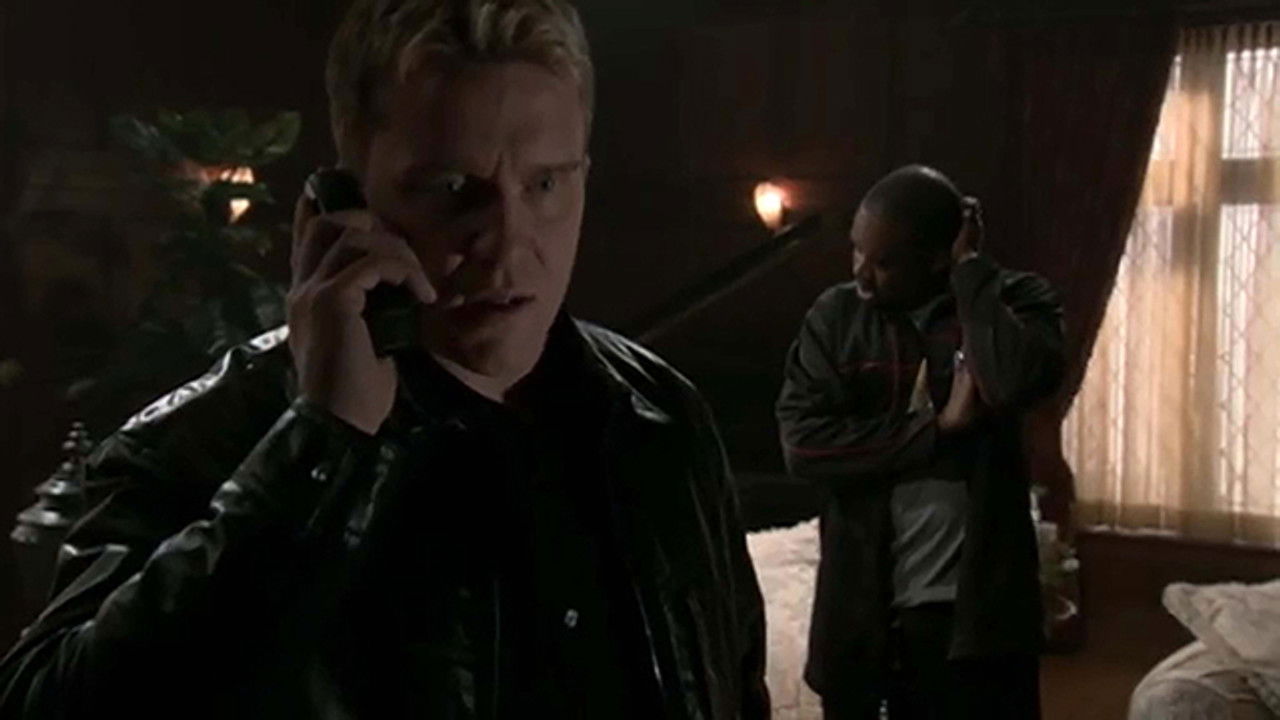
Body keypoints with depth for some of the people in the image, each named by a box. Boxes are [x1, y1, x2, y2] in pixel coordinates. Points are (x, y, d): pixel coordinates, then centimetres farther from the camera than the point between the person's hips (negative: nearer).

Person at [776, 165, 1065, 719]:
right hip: (862, 607, 2)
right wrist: (938, 429, -14)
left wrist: (972, 270, -16)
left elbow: (1018, 381, -25)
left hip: (975, 606, -1)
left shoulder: (1013, 301, -3)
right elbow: (802, 443, -11)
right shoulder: (835, 316, 0)